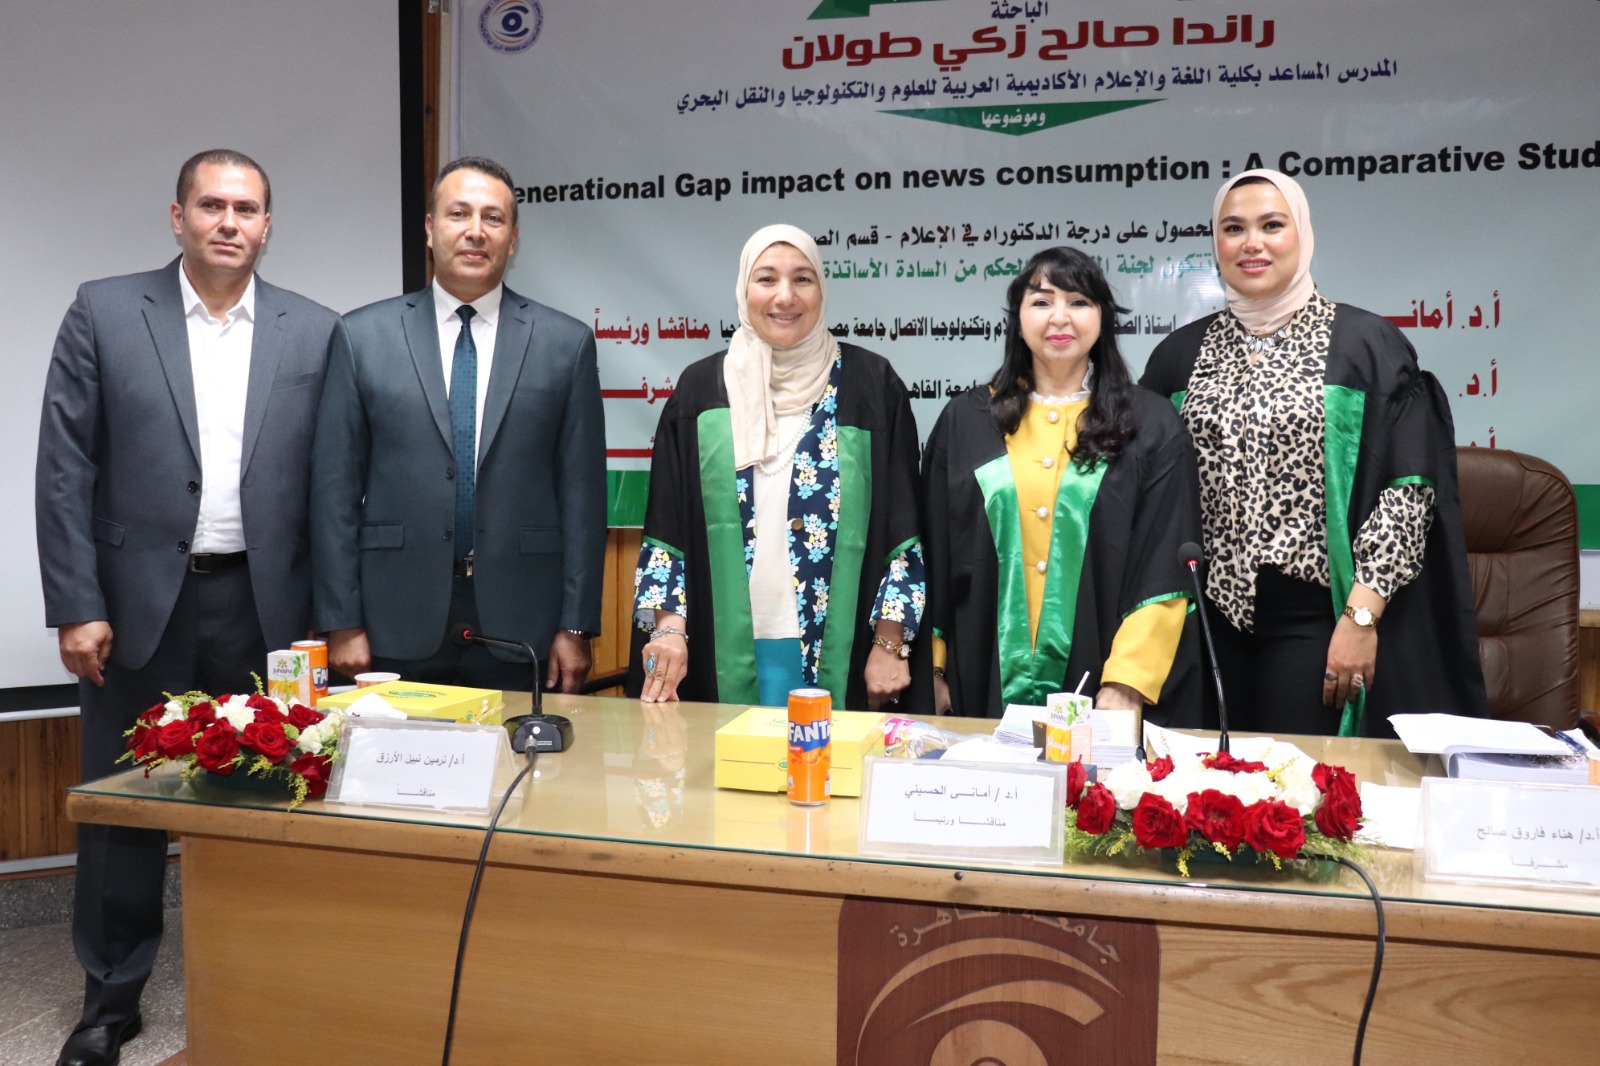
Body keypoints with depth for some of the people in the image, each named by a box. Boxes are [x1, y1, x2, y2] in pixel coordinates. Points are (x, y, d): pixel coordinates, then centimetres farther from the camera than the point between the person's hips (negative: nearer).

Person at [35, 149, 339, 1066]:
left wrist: (329, 611, 1)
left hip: (264, 606, 1)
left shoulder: (314, 331, 3)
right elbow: (65, 470, -1)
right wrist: (75, 605, -7)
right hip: (140, 601, 0)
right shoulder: (104, 313, 1)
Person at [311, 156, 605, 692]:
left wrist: (576, 627, -2)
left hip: (522, 631, 0)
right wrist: (341, 623, -1)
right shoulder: (361, 336, 5)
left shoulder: (566, 342, 4)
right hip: (399, 631, 0)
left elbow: (582, 492, 2)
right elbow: (335, 487, 3)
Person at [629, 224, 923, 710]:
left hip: (840, 654, -1)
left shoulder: (870, 385, 0)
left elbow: (903, 528, 0)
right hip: (726, 653, 1)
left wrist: (889, 643, -5)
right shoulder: (702, 387, 5)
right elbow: (666, 528, 4)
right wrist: (668, 627, -6)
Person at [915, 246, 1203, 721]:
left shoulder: (1151, 426, 1)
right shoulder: (966, 419, 5)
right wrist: (936, 667, 3)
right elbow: (936, 556, 6)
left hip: (1100, 684, -1)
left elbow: (1164, 571, -5)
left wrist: (1125, 687, -13)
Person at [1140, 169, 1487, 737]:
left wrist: (1361, 616, -12)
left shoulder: (1366, 344, -1)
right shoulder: (1180, 354, 8)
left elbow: (1407, 488, -6)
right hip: (1209, 619, 3)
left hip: (1315, 620, -3)